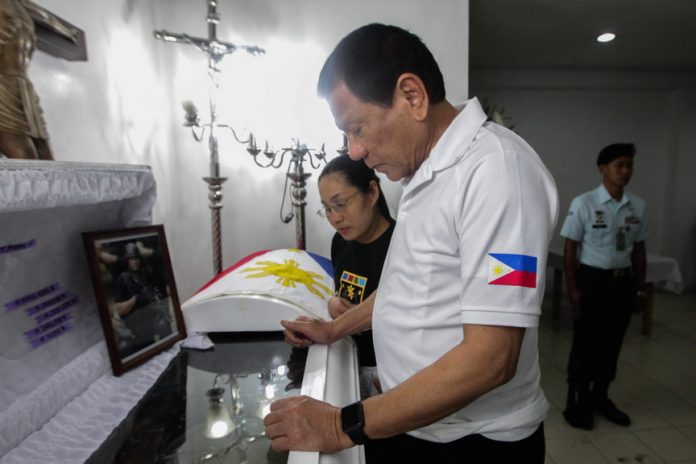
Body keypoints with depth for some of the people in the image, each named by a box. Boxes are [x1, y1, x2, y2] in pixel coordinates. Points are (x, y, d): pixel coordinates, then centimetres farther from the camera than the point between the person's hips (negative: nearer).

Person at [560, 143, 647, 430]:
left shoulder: (637, 206, 4)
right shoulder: (583, 204, -12)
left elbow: (638, 250, 10)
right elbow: (570, 249, -10)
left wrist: (639, 288, 10)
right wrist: (573, 289, -13)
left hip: (623, 281, 5)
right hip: (592, 280, -5)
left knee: (612, 344, 16)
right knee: (585, 345, 6)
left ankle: (600, 398, 36)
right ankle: (577, 404, 23)